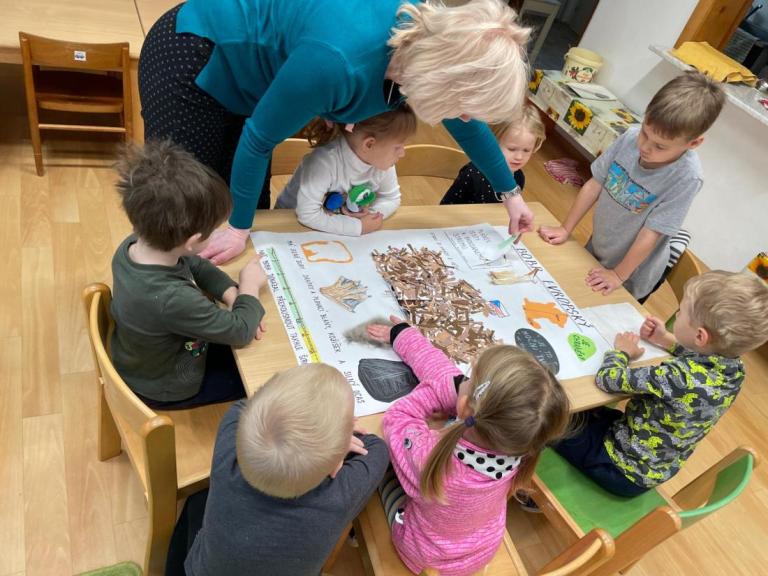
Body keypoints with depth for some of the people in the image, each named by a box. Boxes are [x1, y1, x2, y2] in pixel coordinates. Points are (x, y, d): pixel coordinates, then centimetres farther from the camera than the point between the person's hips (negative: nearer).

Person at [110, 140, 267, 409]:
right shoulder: (173, 300, -44)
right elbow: (241, 331, -30)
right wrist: (249, 287, -13)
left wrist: (231, 293, -15)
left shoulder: (132, 246, -20)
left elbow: (195, 265, -1)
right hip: (163, 389, -7)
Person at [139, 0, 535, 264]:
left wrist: (510, 193, 10)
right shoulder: (338, 62, -41)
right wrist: (238, 227, -14)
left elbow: (467, 125, 0)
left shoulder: (431, 38, -18)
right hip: (192, 55, -6)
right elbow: (259, 137, -27)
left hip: (243, 69, 7)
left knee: (248, 204, 11)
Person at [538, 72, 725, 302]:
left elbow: (650, 234, -24)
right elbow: (595, 184, -9)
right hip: (595, 250, 4)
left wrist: (618, 275, -17)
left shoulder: (686, 177, -30)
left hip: (632, 272, -4)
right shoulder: (631, 137, -19)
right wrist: (566, 229, -5)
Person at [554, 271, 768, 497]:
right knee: (587, 413, 24)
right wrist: (667, 341, 3)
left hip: (622, 468, -8)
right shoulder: (734, 369, -13)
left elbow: (607, 379, -31)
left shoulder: (678, 377, -38)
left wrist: (621, 351, -11)